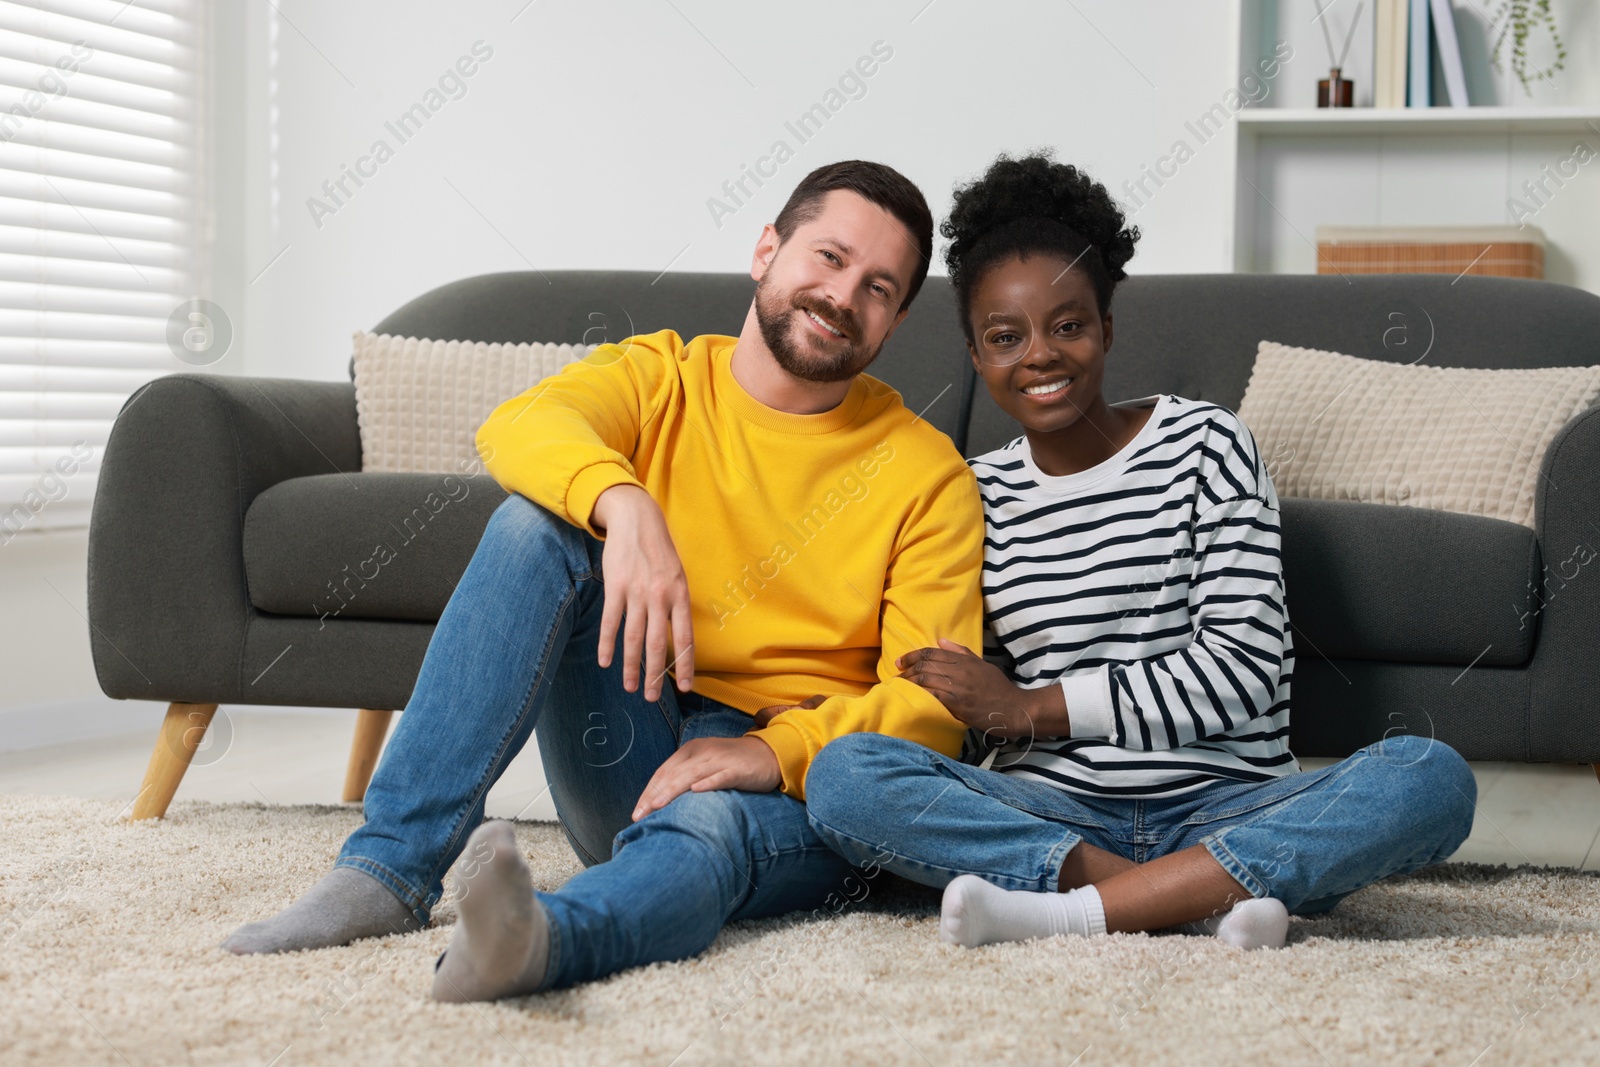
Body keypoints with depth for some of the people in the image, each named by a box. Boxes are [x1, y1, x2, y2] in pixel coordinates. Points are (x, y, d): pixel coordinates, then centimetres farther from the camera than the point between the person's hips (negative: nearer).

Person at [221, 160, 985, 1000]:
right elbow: (517, 427, -16)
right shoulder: (660, 378, 7)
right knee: (537, 521, -21)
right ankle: (391, 868, -28)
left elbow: (933, 704, -7)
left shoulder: (925, 474, 2)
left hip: (796, 787, -2)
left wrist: (777, 752, -26)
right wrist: (624, 506, -38)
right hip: (631, 763, 2)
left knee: (708, 821, -38)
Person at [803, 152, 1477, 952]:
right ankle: (1205, 899, -29)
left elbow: (1244, 668, -7)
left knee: (1431, 778, -29)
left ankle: (1070, 912, -32)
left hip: (1225, 807, -1)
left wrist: (1032, 706, -9)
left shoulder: (1204, 446, 3)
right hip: (1047, 814, 1)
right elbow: (983, 732, 11)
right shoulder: (977, 495, 11)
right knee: (843, 775, -26)